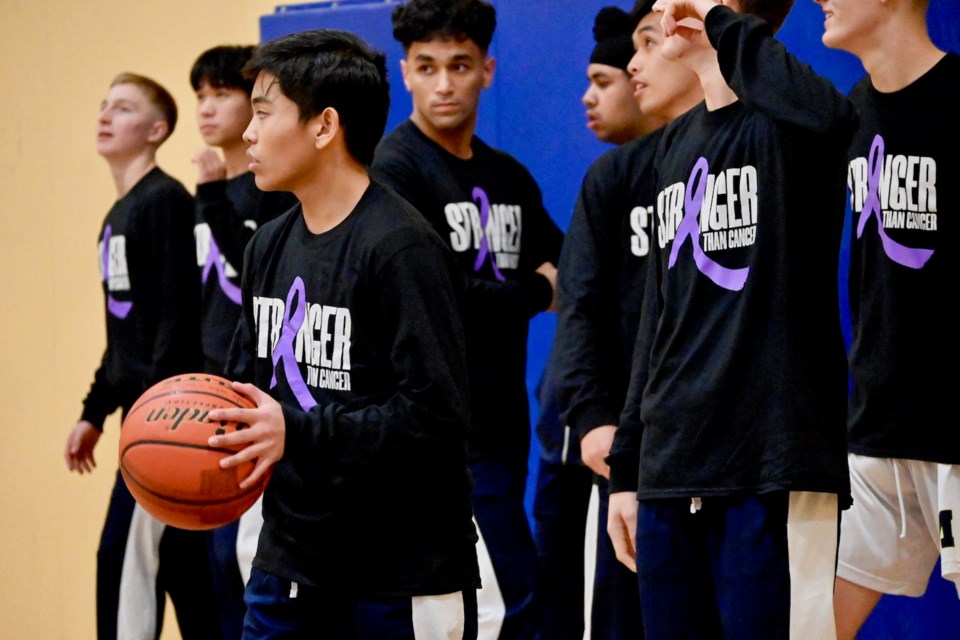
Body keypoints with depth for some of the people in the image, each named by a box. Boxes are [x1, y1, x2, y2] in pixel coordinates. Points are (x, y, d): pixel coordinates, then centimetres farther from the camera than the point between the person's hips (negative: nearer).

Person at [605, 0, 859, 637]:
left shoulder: (781, 127, -7)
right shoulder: (676, 144, 15)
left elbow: (830, 118, -34)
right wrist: (626, 468, 19)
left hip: (774, 469, -7)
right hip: (669, 475, 7)